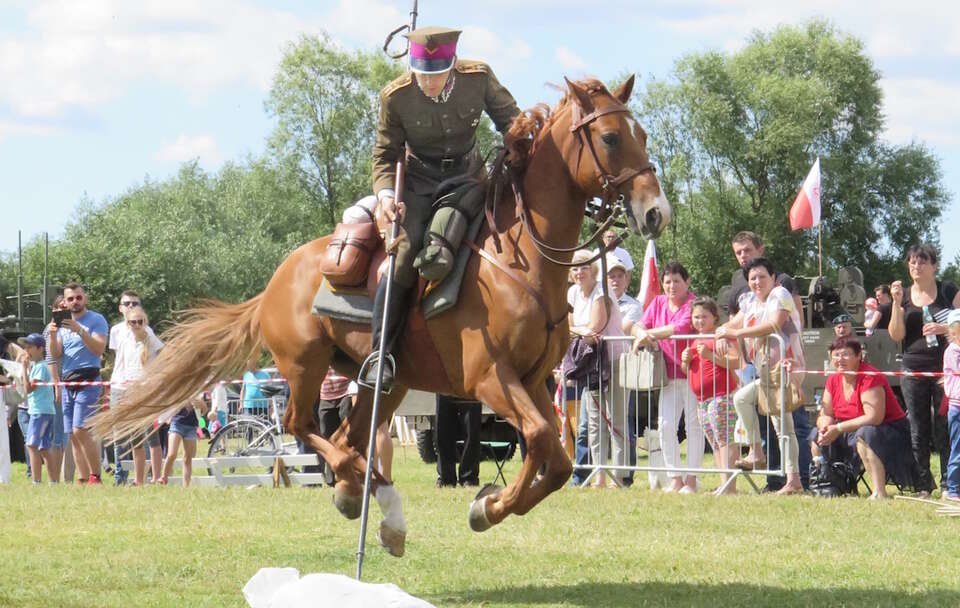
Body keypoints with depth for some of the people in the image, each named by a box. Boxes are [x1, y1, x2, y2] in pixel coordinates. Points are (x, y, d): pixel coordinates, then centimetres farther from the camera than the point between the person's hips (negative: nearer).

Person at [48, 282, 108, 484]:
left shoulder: (96, 320, -1)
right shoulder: (64, 323, 18)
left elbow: (99, 349, -13)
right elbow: (56, 353, 11)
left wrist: (80, 331, -22)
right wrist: (53, 335, -7)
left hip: (87, 380, -7)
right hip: (68, 382, 7)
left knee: (80, 431, -19)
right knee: (73, 436, 4)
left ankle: (95, 476, -12)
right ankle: (84, 479, 6)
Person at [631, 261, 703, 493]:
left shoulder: (693, 304, -8)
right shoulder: (658, 303, 12)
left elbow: (682, 328, -23)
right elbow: (640, 326, 5)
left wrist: (650, 333, -19)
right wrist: (641, 334, -19)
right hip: (670, 375, 6)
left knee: (694, 426, -1)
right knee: (665, 426, 0)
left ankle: (691, 481, 3)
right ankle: (675, 480, 7)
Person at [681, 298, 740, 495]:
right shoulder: (694, 341, 19)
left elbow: (735, 362, -17)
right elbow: (686, 371, 27)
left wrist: (710, 355, -23)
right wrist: (686, 361, 5)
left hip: (721, 396, -9)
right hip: (701, 400, 9)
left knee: (724, 438, -12)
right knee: (715, 442, 9)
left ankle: (728, 484, -16)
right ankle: (725, 486, 11)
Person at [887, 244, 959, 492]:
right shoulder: (904, 296, 11)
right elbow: (896, 335, 2)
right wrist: (896, 303, -8)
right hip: (914, 370, 3)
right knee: (918, 431, 3)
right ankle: (923, 483, 11)